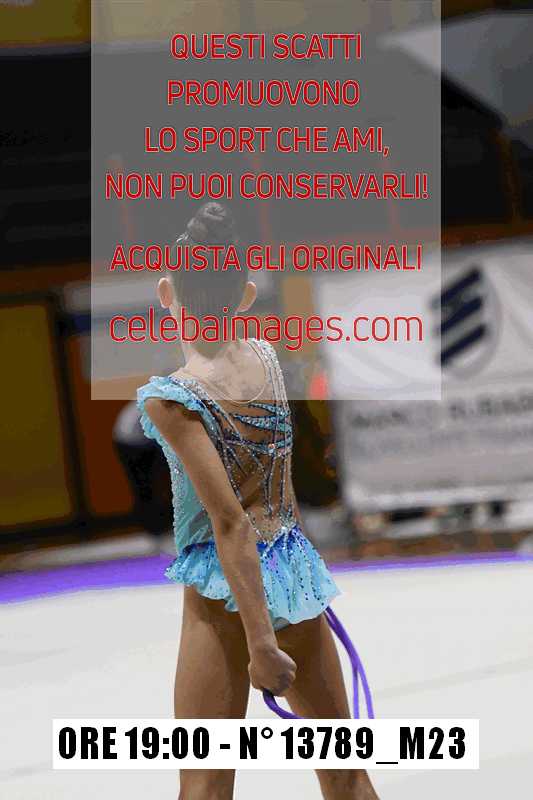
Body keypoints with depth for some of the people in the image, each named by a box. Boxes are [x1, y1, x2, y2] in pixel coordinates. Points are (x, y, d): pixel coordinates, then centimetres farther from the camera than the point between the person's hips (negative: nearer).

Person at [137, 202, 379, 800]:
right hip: (297, 563, 6)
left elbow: (230, 521, -22)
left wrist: (260, 643, -22)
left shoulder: (171, 397, -17)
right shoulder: (265, 357, 1)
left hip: (226, 588, -6)